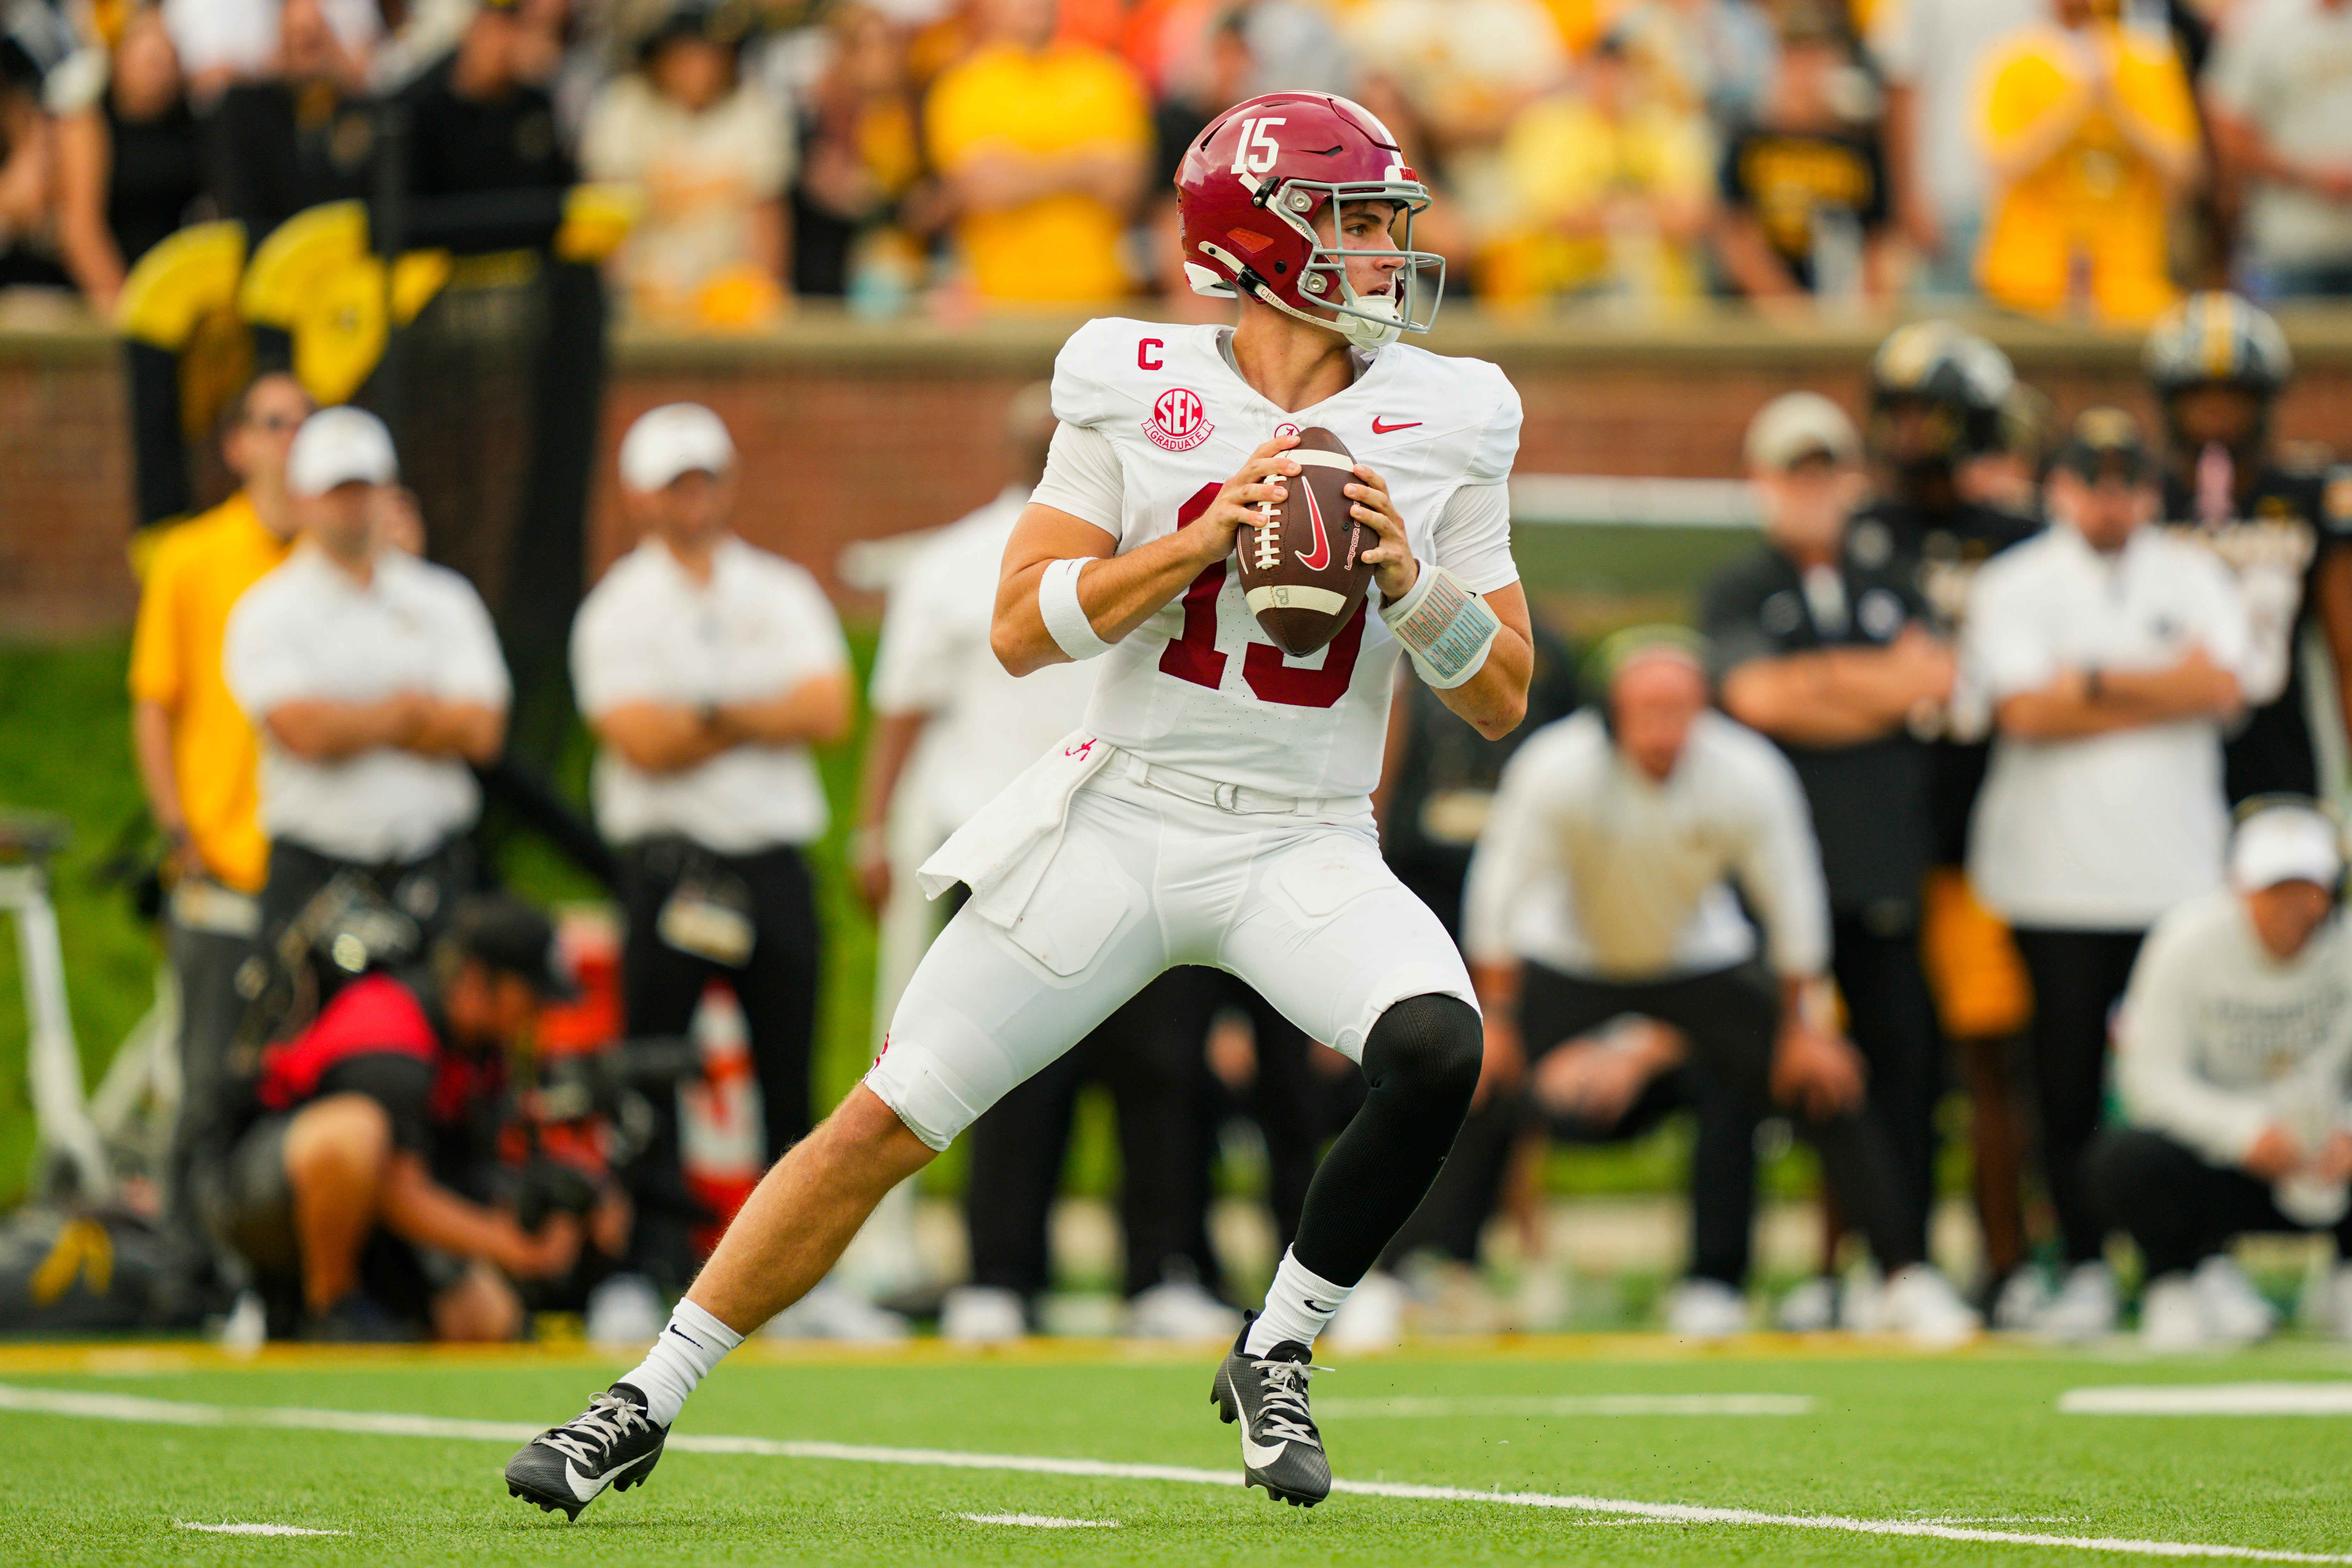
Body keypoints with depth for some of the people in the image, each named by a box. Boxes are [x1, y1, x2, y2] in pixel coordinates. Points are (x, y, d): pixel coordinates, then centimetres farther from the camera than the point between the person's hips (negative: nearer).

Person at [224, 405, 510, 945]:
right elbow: (304, 732, -12)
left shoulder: (444, 601, 11)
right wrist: (409, 710, 1)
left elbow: (482, 732, -1)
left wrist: (353, 723, -4)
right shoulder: (268, 612, 2)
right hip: (315, 874, -3)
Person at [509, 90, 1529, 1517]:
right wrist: (1199, 541, -19)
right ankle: (645, 1407, 13)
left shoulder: (1445, 423, 1)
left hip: (1304, 849, 1)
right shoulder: (1135, 392, -3)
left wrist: (1411, 581, -15)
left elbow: (1504, 700, 3)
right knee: (886, 1124, -2)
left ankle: (1277, 1359, -5)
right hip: (1122, 817, -1)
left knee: (1439, 1052, -28)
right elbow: (1024, 628, -8)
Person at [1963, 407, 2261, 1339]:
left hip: (2177, 870, 2)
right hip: (2055, 874, -1)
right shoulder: (2013, 586, 3)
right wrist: (2163, 690, -8)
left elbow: (2225, 689, -6)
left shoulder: (2194, 580, 11)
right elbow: (2024, 711, -11)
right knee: (2068, 1079, -1)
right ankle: (2085, 1271, 7)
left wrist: (2094, 683, -9)